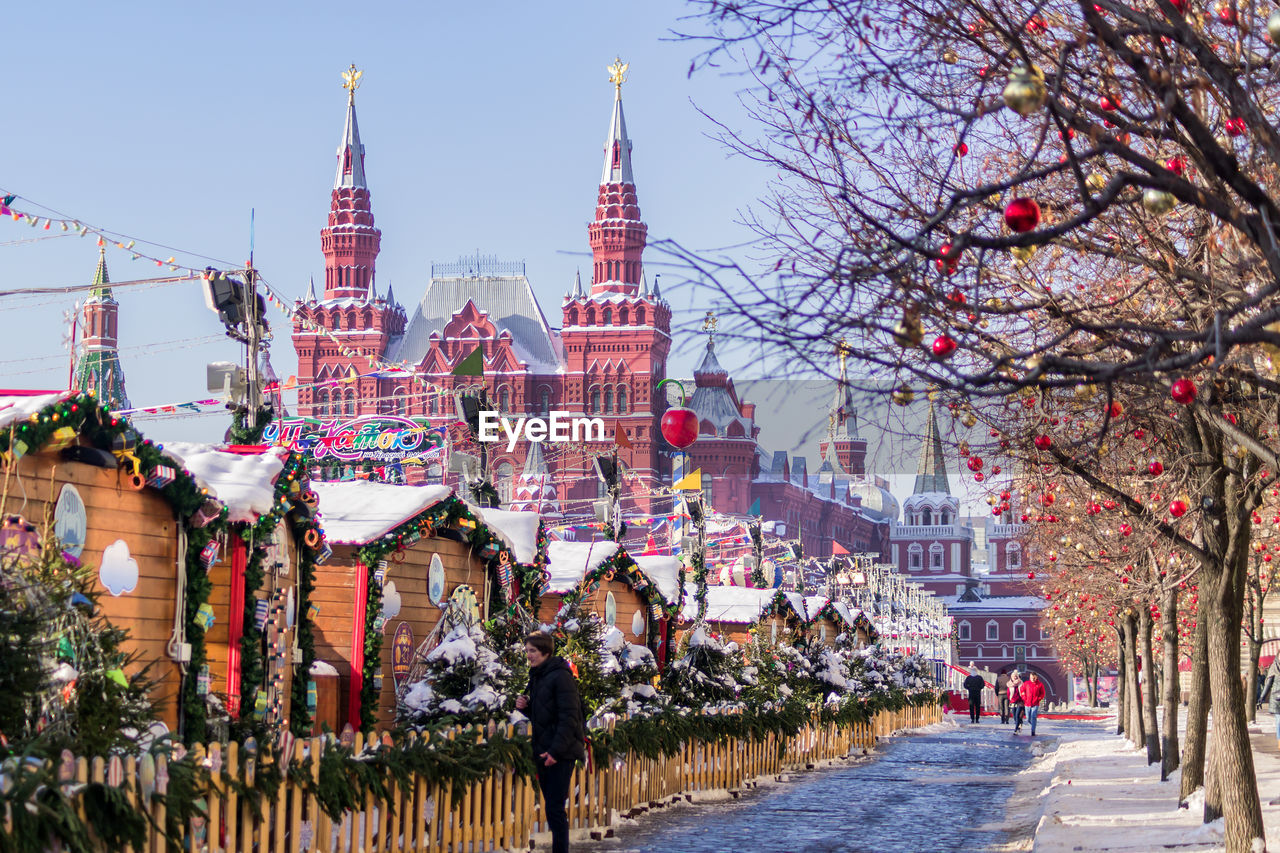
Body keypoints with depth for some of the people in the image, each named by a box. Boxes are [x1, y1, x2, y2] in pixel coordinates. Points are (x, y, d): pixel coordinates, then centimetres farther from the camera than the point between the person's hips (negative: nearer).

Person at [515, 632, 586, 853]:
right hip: (543, 751, 9)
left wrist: (556, 750, -21)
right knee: (552, 808, 10)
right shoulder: (536, 677, 16)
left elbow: (569, 717, -16)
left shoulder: (560, 676, -11)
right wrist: (526, 706, 4)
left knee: (555, 810, -11)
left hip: (560, 754, -9)